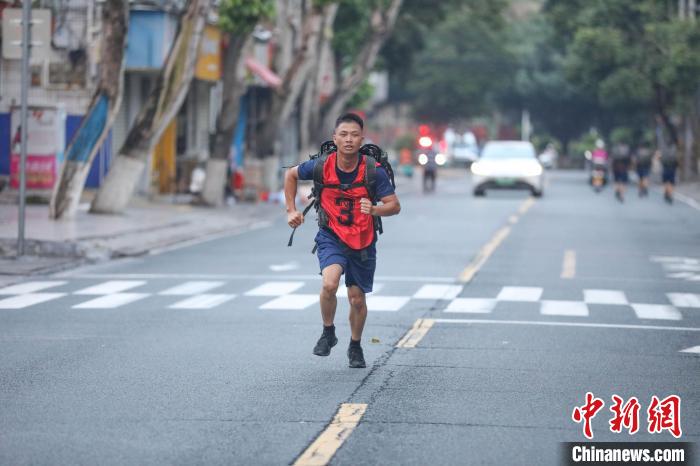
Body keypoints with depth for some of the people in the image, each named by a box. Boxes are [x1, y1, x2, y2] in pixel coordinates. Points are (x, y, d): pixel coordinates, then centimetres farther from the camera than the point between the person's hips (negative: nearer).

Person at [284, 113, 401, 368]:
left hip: (363, 241, 1)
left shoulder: (374, 170, -16)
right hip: (331, 236, -1)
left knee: (357, 298, 9)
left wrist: (374, 210, -35)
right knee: (329, 284, -26)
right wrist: (291, 210, 3)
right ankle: (328, 333, 0)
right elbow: (291, 175, 7)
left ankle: (355, 346, 35)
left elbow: (394, 205, -14)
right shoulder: (321, 166, -13)